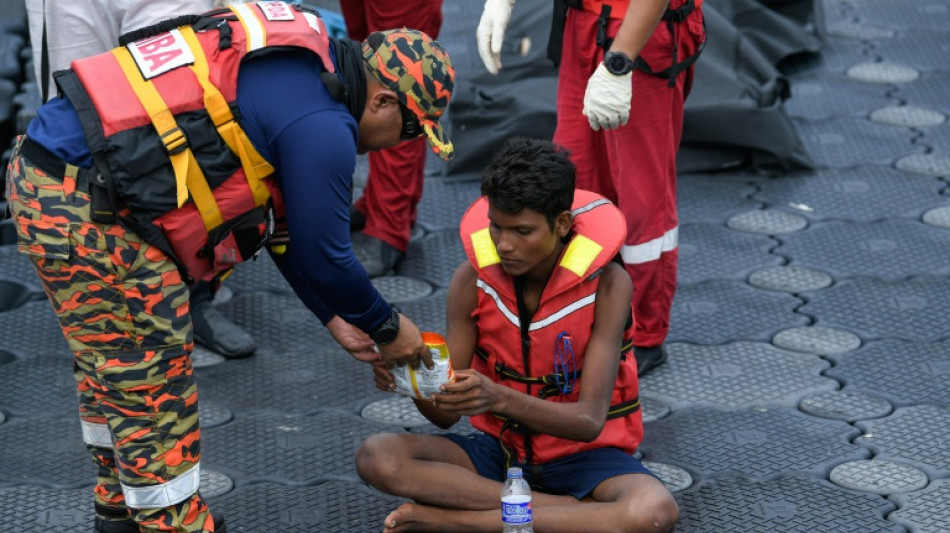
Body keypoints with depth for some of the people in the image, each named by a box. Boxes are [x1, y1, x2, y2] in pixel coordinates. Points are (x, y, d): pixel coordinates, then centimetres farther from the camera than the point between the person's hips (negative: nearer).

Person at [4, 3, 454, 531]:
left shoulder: (296, 66, 16)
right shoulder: (323, 126, -14)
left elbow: (282, 226, 25)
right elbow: (323, 254, -5)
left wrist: (335, 316, 29)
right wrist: (389, 329, 12)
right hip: (86, 210, -11)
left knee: (111, 367, 25)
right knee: (152, 388, 1)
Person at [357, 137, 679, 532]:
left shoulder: (605, 284, -17)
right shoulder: (472, 280, -9)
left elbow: (590, 419, -22)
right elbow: (446, 412, -5)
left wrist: (500, 398, -40)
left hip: (583, 453, -2)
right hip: (501, 449, 2)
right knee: (377, 457, -24)